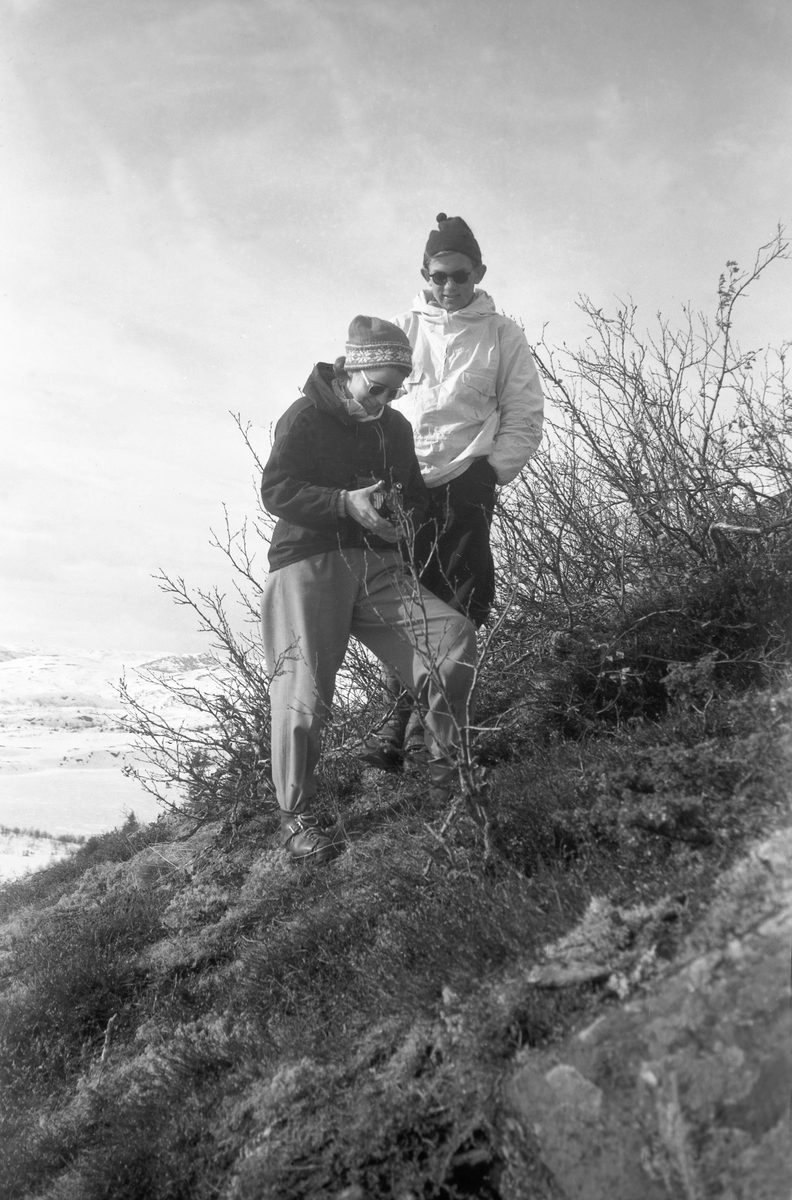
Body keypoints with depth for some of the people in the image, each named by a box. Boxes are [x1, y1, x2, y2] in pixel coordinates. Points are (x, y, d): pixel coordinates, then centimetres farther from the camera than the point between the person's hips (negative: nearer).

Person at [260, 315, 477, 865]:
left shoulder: (395, 427, 18)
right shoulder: (305, 417, -1)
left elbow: (418, 496, 24)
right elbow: (276, 491, -10)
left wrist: (406, 515, -1)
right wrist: (346, 504, -23)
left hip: (377, 563, 5)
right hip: (309, 561, -4)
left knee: (455, 636, -15)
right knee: (305, 694, -12)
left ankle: (445, 767, 2)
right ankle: (296, 815, 6)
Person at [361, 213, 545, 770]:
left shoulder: (503, 334, 11)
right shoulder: (401, 330, 15)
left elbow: (525, 415, 7)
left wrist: (493, 472, -5)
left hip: (466, 484, -1)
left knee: (460, 603, -8)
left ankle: (421, 721, -3)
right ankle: (401, 718, 0)